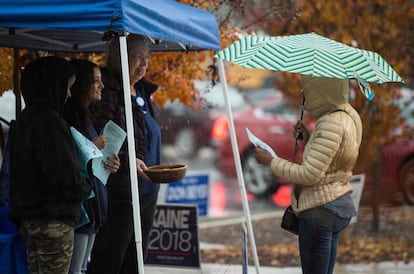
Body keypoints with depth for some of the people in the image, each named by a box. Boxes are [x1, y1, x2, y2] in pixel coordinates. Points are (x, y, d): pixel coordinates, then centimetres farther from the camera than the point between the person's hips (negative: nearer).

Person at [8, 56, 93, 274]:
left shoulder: (25, 119, 13)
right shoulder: (49, 120, -16)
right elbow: (65, 175, -19)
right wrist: (86, 188, -1)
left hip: (29, 217, 9)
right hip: (54, 220, -9)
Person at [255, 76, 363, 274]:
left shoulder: (331, 124, -20)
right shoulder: (349, 116, 10)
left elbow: (309, 175, -22)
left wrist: (271, 161, -13)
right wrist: (309, 139, 7)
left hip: (320, 209, -10)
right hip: (340, 204, 10)